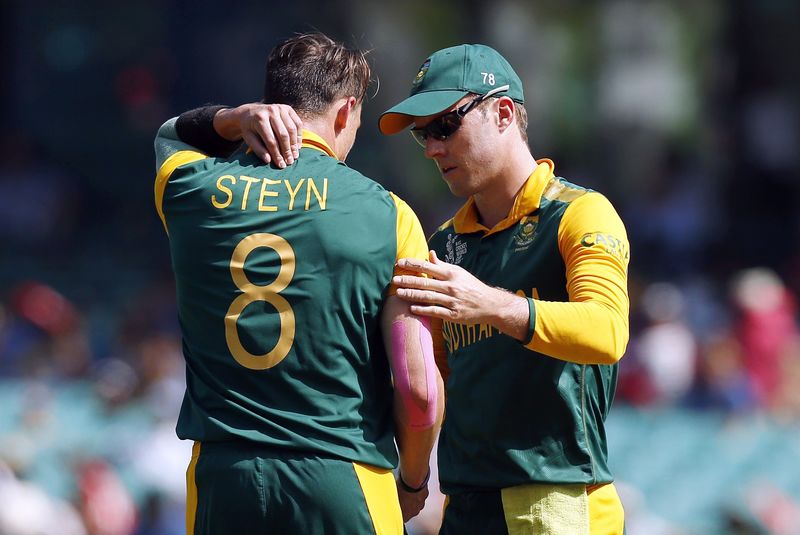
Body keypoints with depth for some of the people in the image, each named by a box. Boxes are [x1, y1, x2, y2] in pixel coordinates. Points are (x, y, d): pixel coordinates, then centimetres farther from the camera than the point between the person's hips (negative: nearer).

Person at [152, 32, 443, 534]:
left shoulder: (187, 186, 4)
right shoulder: (386, 216, -3)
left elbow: (170, 135, 32)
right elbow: (419, 388, -6)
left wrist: (234, 119, 10)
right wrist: (413, 481, 12)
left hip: (220, 477, 3)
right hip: (341, 484, -2)